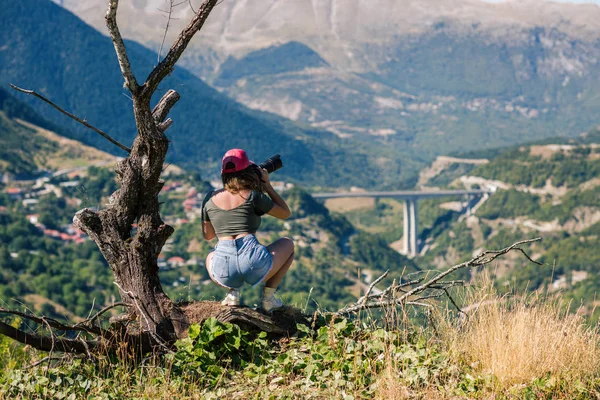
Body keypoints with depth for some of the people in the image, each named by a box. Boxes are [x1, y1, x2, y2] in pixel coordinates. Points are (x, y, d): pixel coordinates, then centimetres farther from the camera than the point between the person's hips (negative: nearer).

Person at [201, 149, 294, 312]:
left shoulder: (210, 199, 11)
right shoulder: (254, 196, 2)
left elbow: (207, 235, 25)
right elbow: (286, 213, 17)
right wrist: (267, 186, 21)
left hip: (223, 270, 3)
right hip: (255, 264, -3)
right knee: (287, 243, 29)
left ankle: (233, 292, 12)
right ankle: (268, 297, 15)